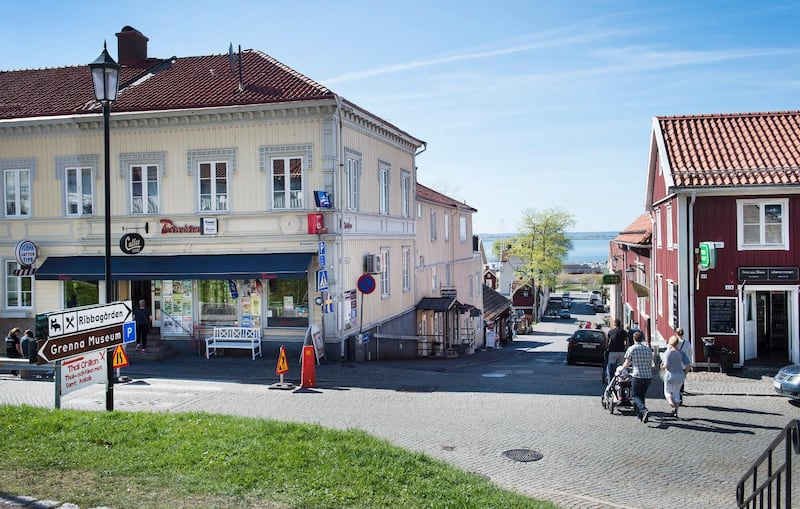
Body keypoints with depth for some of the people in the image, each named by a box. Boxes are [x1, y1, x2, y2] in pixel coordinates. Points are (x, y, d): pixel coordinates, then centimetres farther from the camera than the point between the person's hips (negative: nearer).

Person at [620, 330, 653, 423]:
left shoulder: (631, 349, -4)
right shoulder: (648, 349, 9)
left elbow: (626, 364, -4)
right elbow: (650, 363, 16)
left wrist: (621, 369, 15)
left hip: (637, 376, -4)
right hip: (647, 375, 5)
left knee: (636, 396, 3)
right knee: (642, 395, 17)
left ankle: (644, 411, -21)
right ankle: (640, 415, 19)